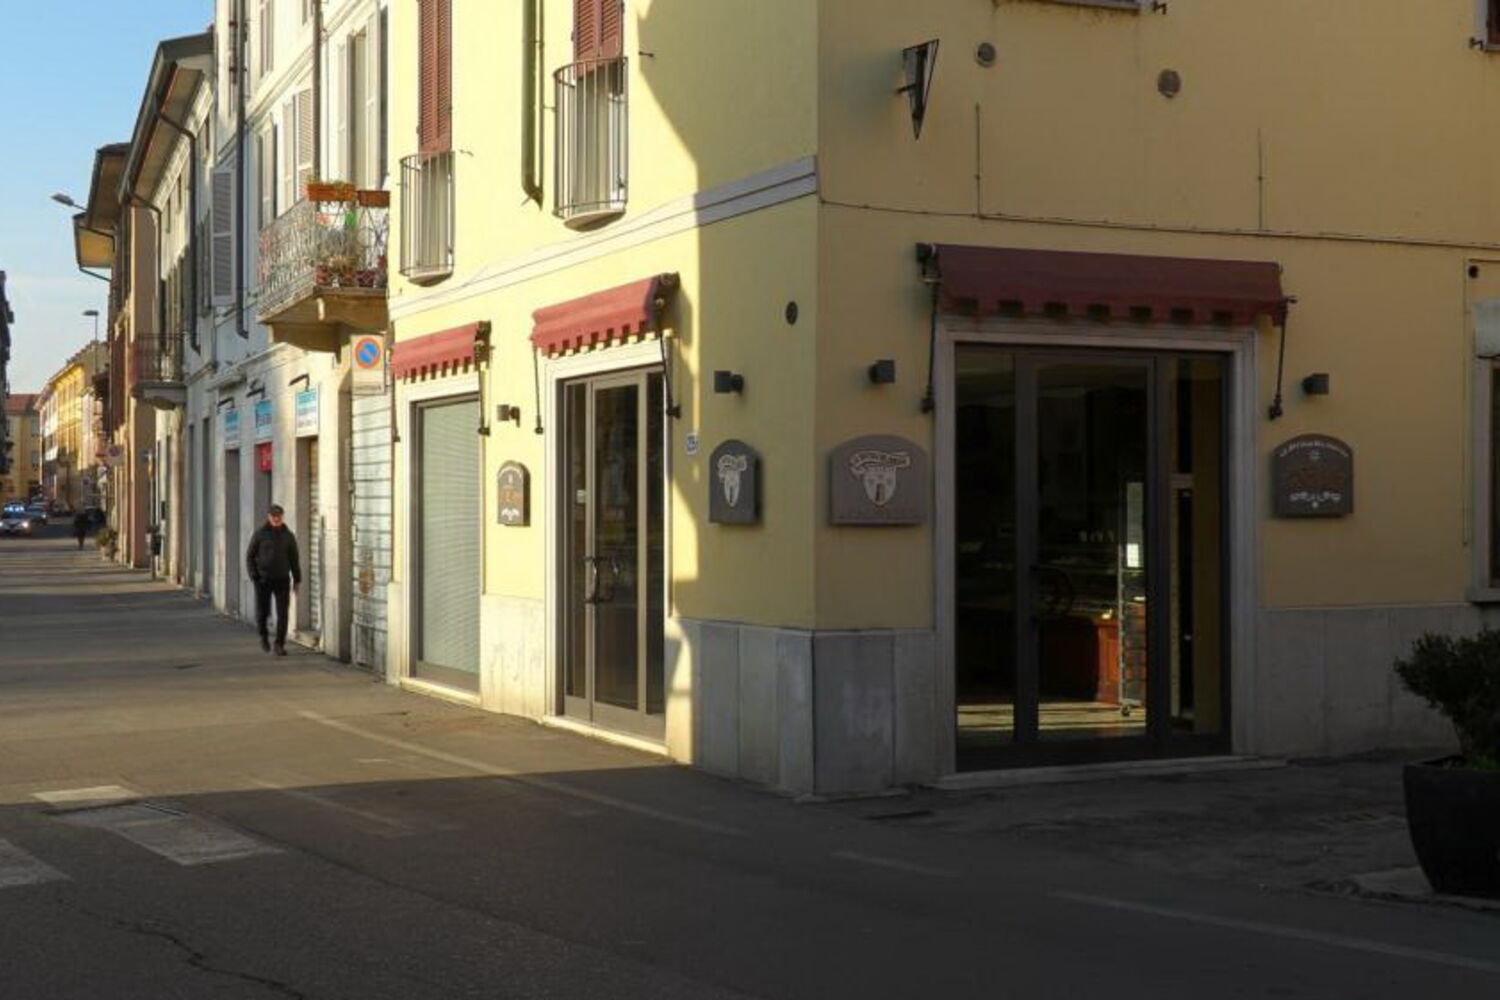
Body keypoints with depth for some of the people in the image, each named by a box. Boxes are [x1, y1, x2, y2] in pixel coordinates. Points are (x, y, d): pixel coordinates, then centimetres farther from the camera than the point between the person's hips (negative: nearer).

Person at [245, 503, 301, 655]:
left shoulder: (288, 535, 1)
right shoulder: (259, 534, -5)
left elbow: (294, 559, 7)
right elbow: (250, 556, -1)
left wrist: (296, 579, 5)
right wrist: (253, 576, -11)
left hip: (282, 580, 1)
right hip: (263, 580, -1)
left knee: (282, 613, -7)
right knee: (262, 612, 3)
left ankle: (280, 645, 1)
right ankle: (264, 635, 33)